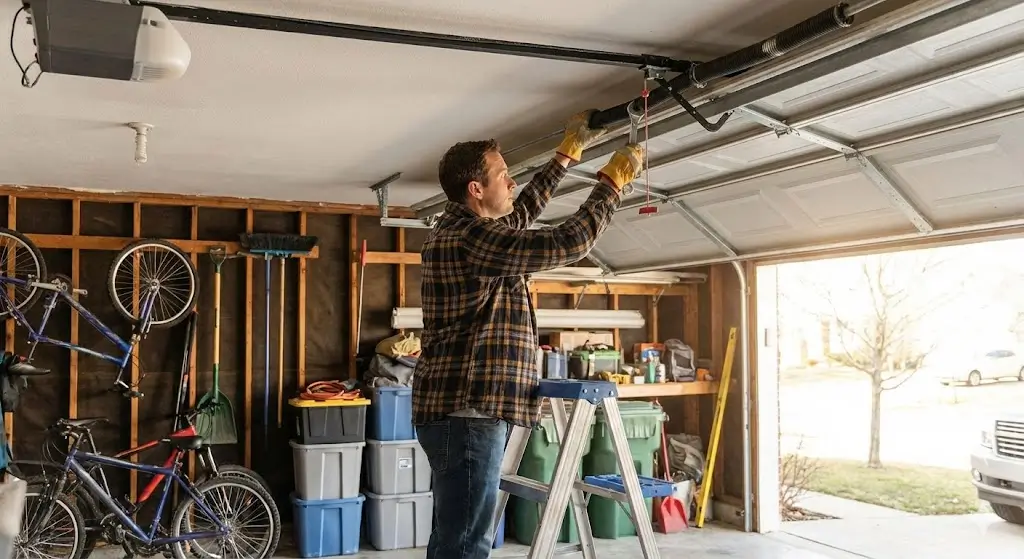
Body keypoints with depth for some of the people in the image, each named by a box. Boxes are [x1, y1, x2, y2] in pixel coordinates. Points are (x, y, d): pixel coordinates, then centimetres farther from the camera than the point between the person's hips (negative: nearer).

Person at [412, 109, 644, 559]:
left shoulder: (459, 227, 17)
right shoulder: (469, 238, -15)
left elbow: (522, 213, 32)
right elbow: (567, 244, -17)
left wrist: (570, 150, 33)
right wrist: (614, 179, -5)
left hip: (459, 408, 11)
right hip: (466, 411, -11)